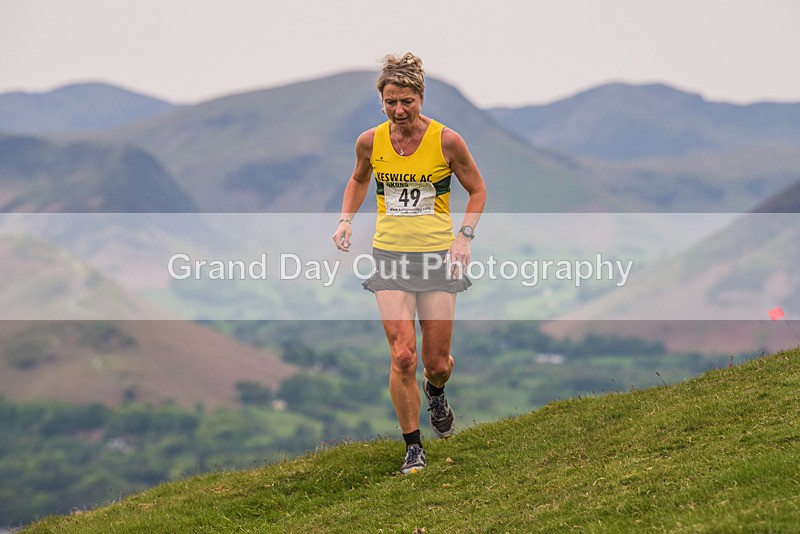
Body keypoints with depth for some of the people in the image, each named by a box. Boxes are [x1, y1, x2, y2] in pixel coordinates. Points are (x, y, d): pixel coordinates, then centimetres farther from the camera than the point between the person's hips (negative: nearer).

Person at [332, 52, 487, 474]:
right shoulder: (370, 142, -2)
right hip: (390, 256, 1)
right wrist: (346, 220, 5)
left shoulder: (446, 141, -8)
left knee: (437, 363, 4)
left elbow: (477, 190, 5)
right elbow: (359, 179, 20)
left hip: (438, 257, -1)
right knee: (403, 357, -12)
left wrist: (464, 235, -8)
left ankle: (435, 393, 42)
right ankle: (413, 447, 3)